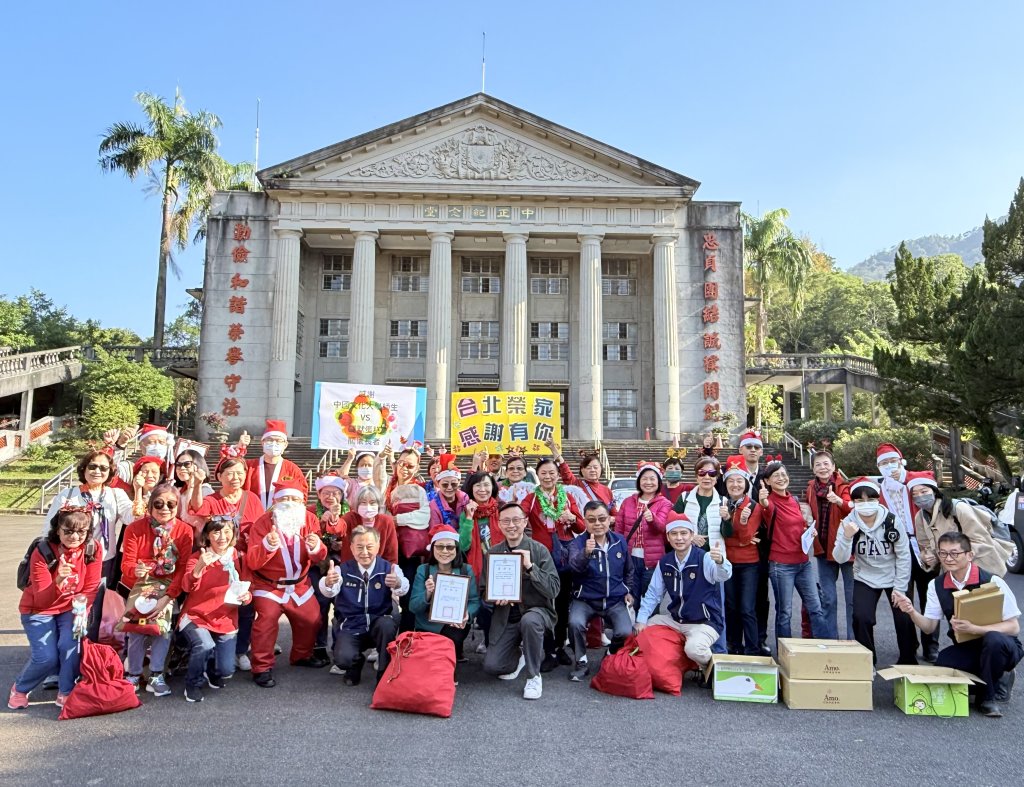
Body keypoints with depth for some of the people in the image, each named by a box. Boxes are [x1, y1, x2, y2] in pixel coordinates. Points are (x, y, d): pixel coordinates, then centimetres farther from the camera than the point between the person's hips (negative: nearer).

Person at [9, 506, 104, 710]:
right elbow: (42, 601, -23)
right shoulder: (42, 553, -22)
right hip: (38, 609, -2)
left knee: (70, 645, -25)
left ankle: (65, 693, -1)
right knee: (46, 657, -18)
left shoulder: (94, 548, -14)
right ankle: (20, 688, 15)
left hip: (71, 608, 2)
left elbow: (91, 588, -5)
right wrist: (59, 581, -41)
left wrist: (82, 609, -24)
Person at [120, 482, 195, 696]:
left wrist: (167, 597, -20)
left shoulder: (185, 531, -5)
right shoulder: (135, 528, -5)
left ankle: (156, 675, -6)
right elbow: (126, 562, -8)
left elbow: (183, 569, -9)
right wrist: (136, 571, -33)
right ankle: (133, 674, 1)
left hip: (168, 589, 0)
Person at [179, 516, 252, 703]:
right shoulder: (197, 557, -6)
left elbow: (246, 590, 4)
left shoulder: (239, 559, 2)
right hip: (196, 616, -2)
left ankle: (212, 672, 30)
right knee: (205, 645, -32)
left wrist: (246, 596, -20)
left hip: (225, 620, 3)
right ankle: (193, 683, -2)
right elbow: (187, 587, -21)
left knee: (226, 671, -8)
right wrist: (199, 567, -39)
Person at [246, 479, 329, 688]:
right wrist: (267, 545, -43)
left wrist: (316, 547, -32)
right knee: (267, 618, -24)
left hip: (299, 584, 4)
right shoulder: (263, 523, -18)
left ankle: (302, 655, 36)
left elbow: (318, 558, -8)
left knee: (311, 619, 8)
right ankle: (262, 667, -6)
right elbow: (252, 563, -25)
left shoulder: (310, 520, -8)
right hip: (269, 585, -4)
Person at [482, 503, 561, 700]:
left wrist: (530, 566, -28)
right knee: (491, 666, -11)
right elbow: (484, 589, 8)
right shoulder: (492, 552, 1)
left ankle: (534, 676, -13)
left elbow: (554, 589, -17)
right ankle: (519, 656, 24)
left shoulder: (539, 550, -9)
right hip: (505, 617, 3)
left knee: (529, 621, -37)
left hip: (537, 610, -3)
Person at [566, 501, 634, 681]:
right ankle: (581, 662, -3)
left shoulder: (620, 541, 3)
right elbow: (574, 565, -32)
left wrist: (628, 591, 14)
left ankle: (612, 657, 15)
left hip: (615, 600, 2)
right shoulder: (578, 542, -9)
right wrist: (586, 552, -50)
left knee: (625, 632, -22)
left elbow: (629, 570, 21)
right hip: (585, 600, -2)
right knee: (575, 623, -32)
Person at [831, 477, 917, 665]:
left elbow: (904, 555, -9)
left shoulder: (891, 521, -17)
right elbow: (840, 558, -20)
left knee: (904, 619, -6)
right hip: (865, 579, 0)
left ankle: (908, 661, 19)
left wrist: (899, 587, -10)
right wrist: (846, 537, -38)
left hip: (894, 578, 0)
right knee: (861, 618, -14)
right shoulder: (849, 523, -14)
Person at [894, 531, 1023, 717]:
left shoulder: (992, 582, -19)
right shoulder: (936, 585, -6)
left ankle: (988, 696, -10)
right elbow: (930, 626, -2)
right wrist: (912, 612, -24)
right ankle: (997, 680, 6)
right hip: (967, 649, 4)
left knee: (994, 640, -37)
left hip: (1000, 647, -4)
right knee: (940, 665, -25)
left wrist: (973, 628, -33)